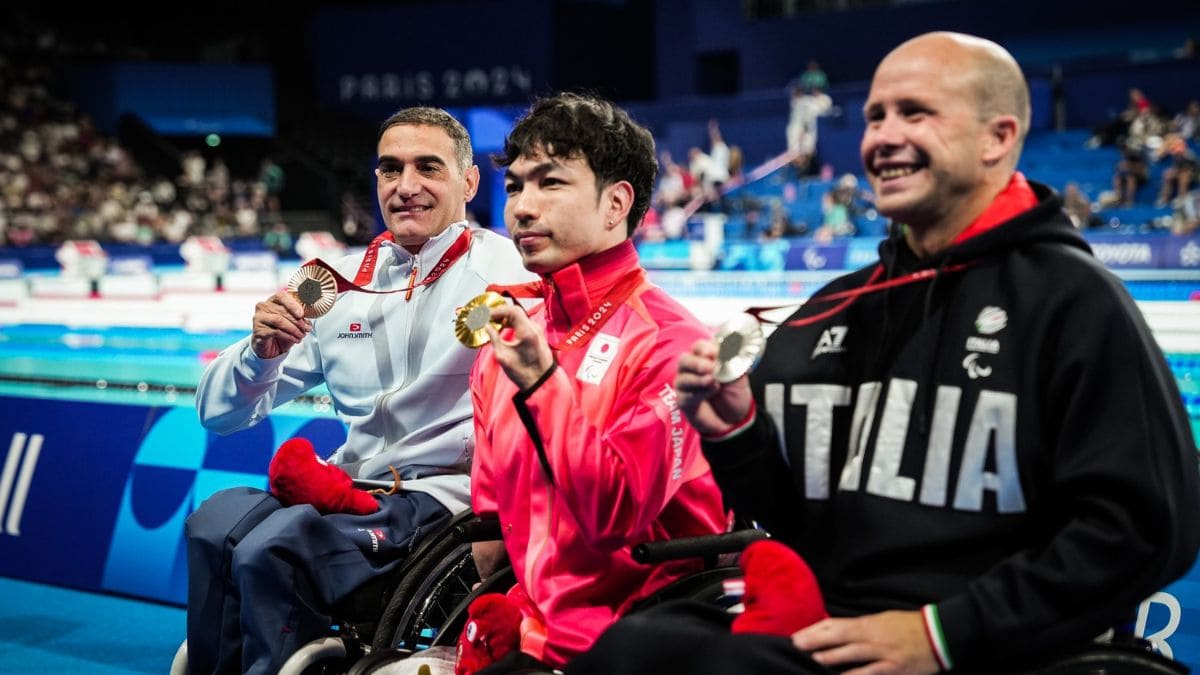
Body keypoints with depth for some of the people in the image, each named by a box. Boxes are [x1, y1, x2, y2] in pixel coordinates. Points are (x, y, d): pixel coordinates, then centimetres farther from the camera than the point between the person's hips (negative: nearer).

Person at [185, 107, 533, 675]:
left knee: (272, 549, -26)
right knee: (215, 521, -22)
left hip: (447, 495, -5)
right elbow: (218, 413, 13)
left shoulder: (502, 267, -3)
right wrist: (263, 350, -6)